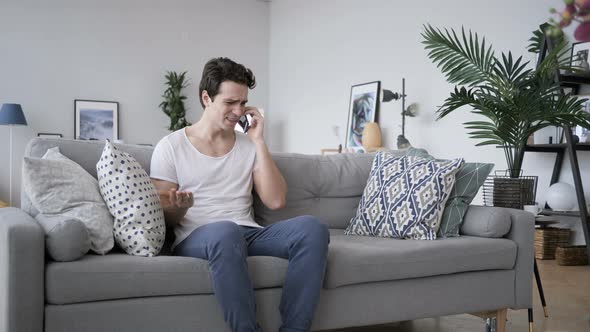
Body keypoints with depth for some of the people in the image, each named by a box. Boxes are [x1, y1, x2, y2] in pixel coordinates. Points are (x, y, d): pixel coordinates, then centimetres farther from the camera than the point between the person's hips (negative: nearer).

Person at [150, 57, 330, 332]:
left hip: (248, 234, 4)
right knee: (226, 231, -40)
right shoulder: (170, 147, 5)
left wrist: (259, 141, 1)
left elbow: (275, 201, 3)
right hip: (196, 238, -4)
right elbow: (163, 218, 4)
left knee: (311, 227, -25)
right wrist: (180, 208, -20)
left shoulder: (249, 145, 15)